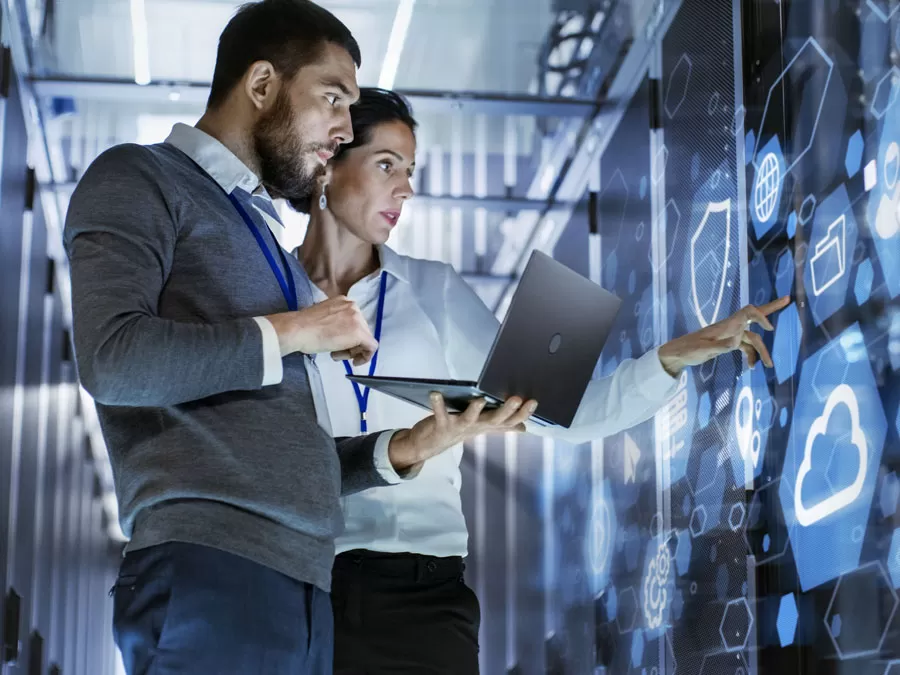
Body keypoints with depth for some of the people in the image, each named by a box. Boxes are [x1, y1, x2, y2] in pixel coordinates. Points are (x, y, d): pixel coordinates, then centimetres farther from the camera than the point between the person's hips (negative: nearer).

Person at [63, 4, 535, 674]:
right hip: (209, 570, -8)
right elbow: (113, 359, -15)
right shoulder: (140, 181, 4)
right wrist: (290, 331, -6)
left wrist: (405, 449, 8)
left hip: (302, 585, 8)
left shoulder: (262, 233, 27)